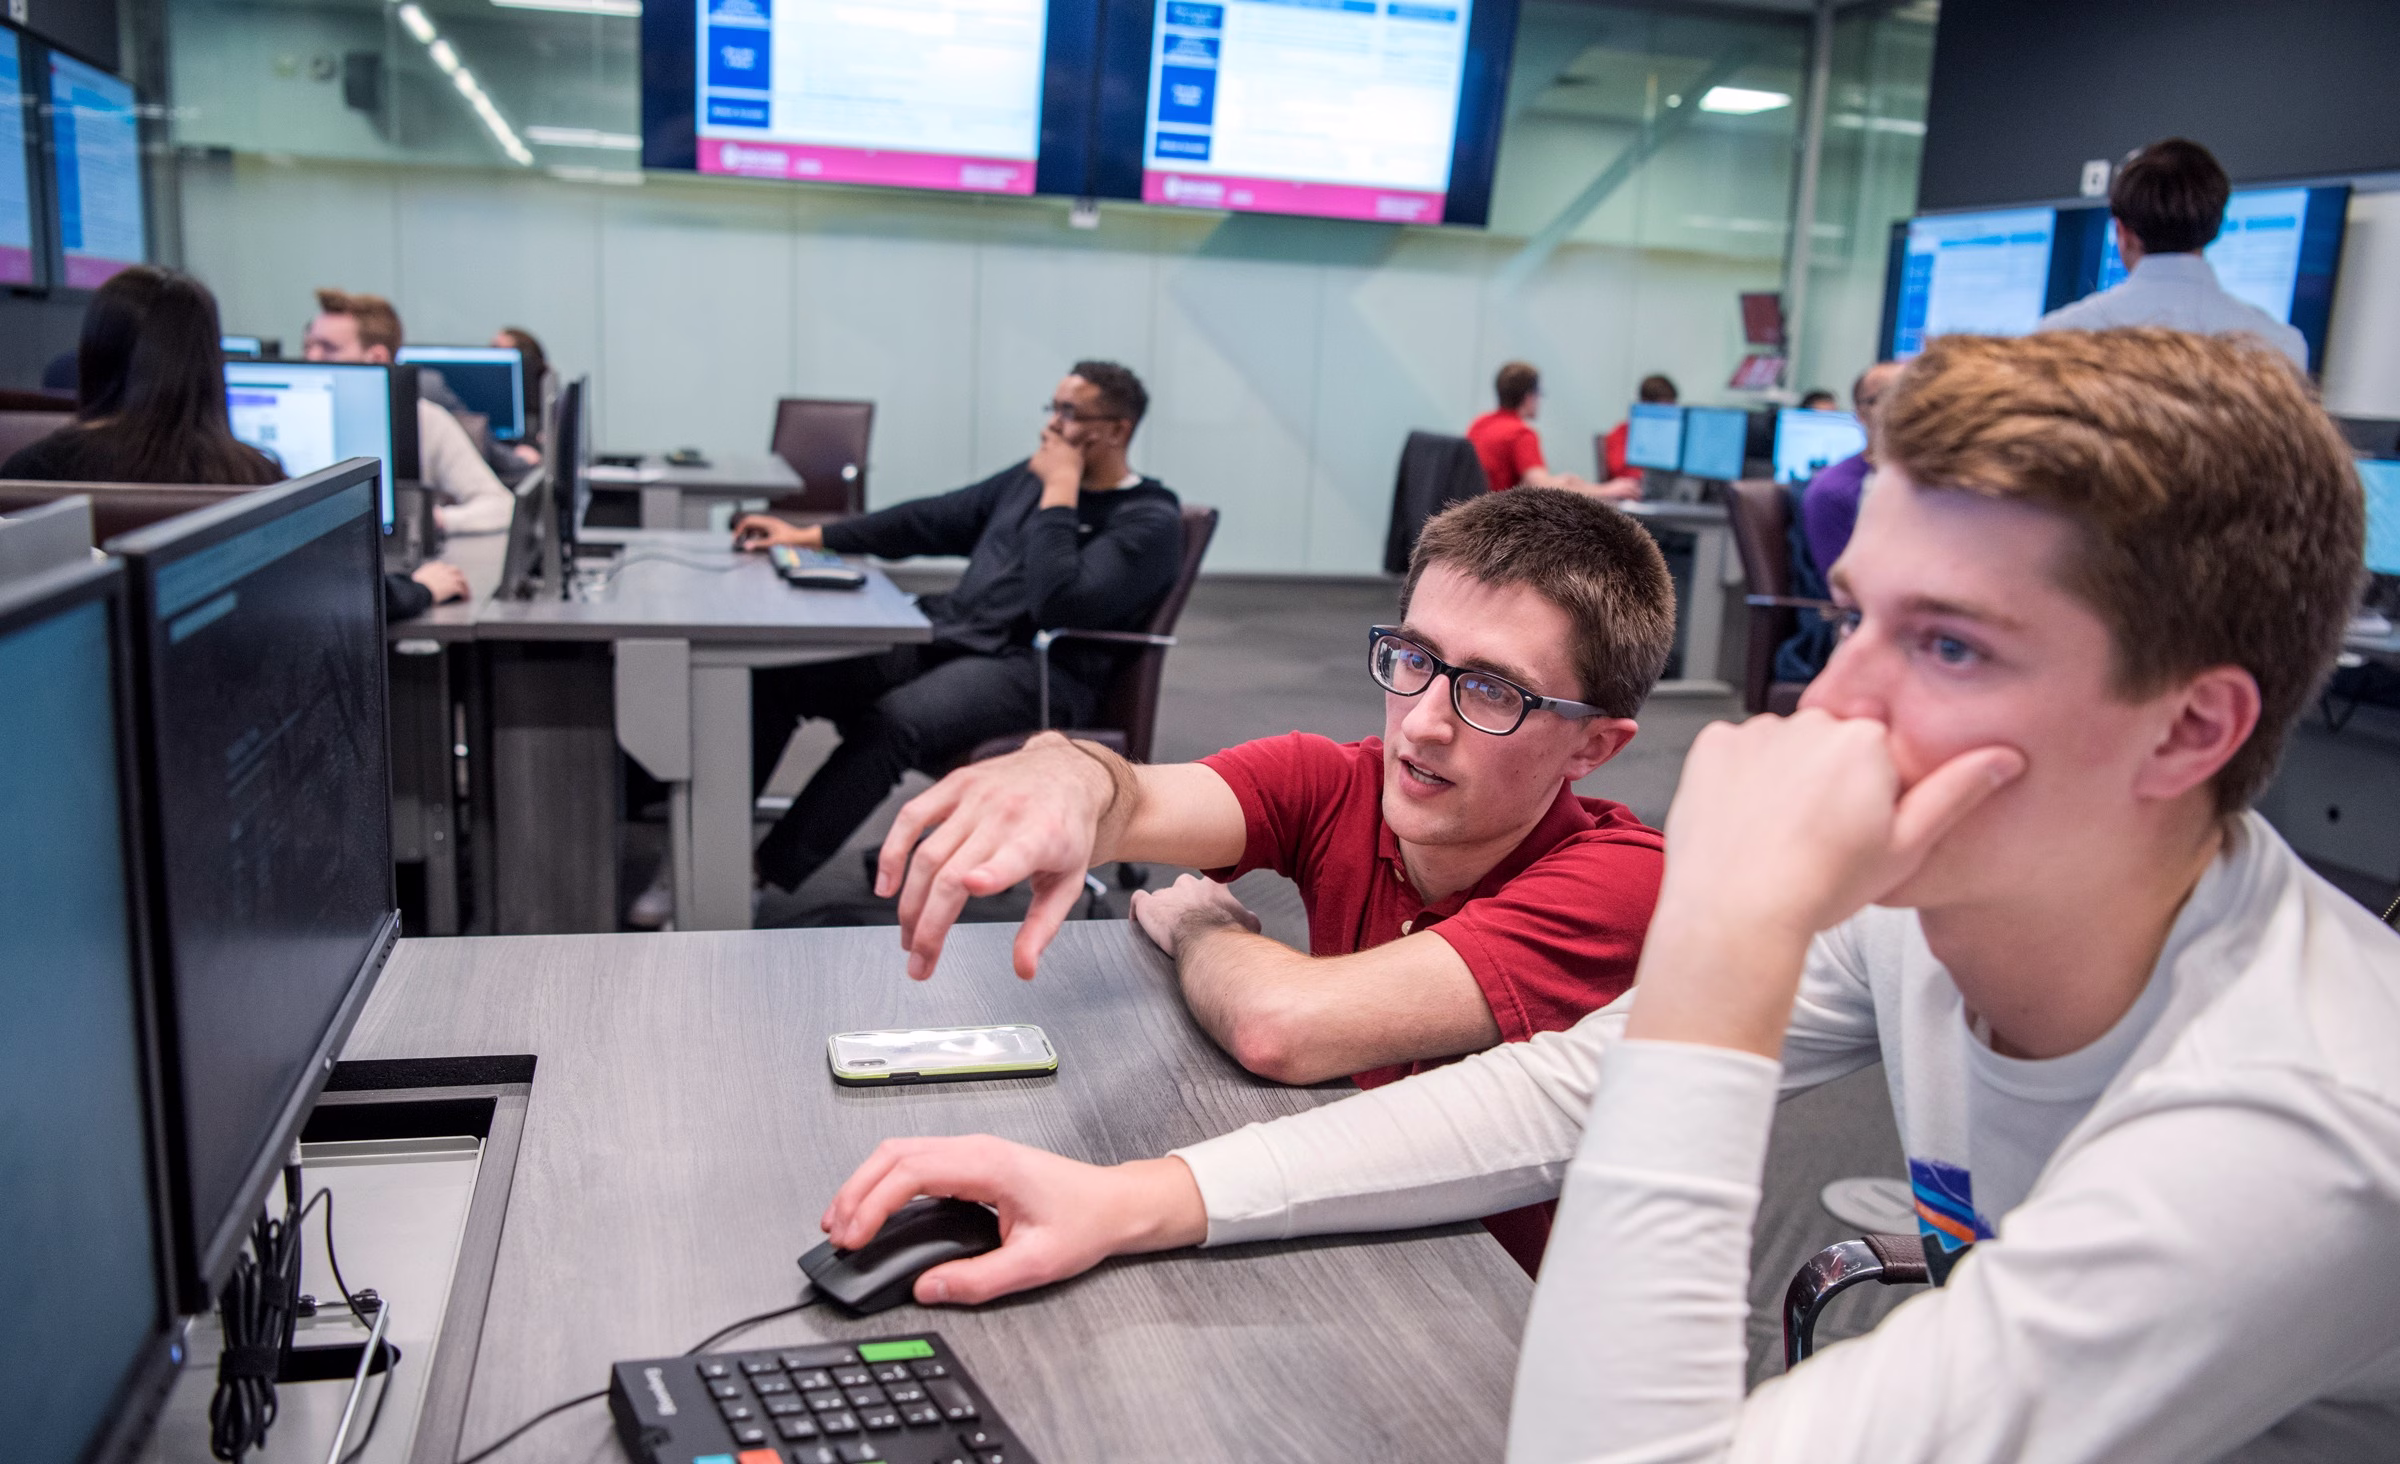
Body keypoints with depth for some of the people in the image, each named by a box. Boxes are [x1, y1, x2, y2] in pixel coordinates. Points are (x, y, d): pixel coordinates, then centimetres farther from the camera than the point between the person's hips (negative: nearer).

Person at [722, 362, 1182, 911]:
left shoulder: (1151, 521, -6)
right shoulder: (1031, 476, 17)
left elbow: (1058, 603, -21)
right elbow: (933, 520, 21)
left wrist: (1059, 495, -13)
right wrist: (810, 536, 17)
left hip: (1035, 672, -7)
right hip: (945, 634, 8)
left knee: (889, 724, -33)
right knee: (778, 671, -9)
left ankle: (759, 878, -27)